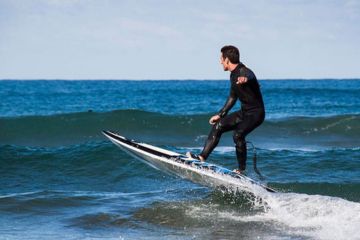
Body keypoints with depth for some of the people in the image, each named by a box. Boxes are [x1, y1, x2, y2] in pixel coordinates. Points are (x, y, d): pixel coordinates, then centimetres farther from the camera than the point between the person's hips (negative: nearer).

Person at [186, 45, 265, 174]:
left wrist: (245, 79, -71)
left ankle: (241, 170, -13)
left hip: (256, 113, -9)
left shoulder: (243, 72, -19)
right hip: (244, 112, 9)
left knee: (238, 135, -27)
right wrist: (220, 114, 23)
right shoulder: (233, 75, 11)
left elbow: (250, 76, -46)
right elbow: (232, 98, 23)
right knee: (218, 126, -1)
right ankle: (202, 157, -2)